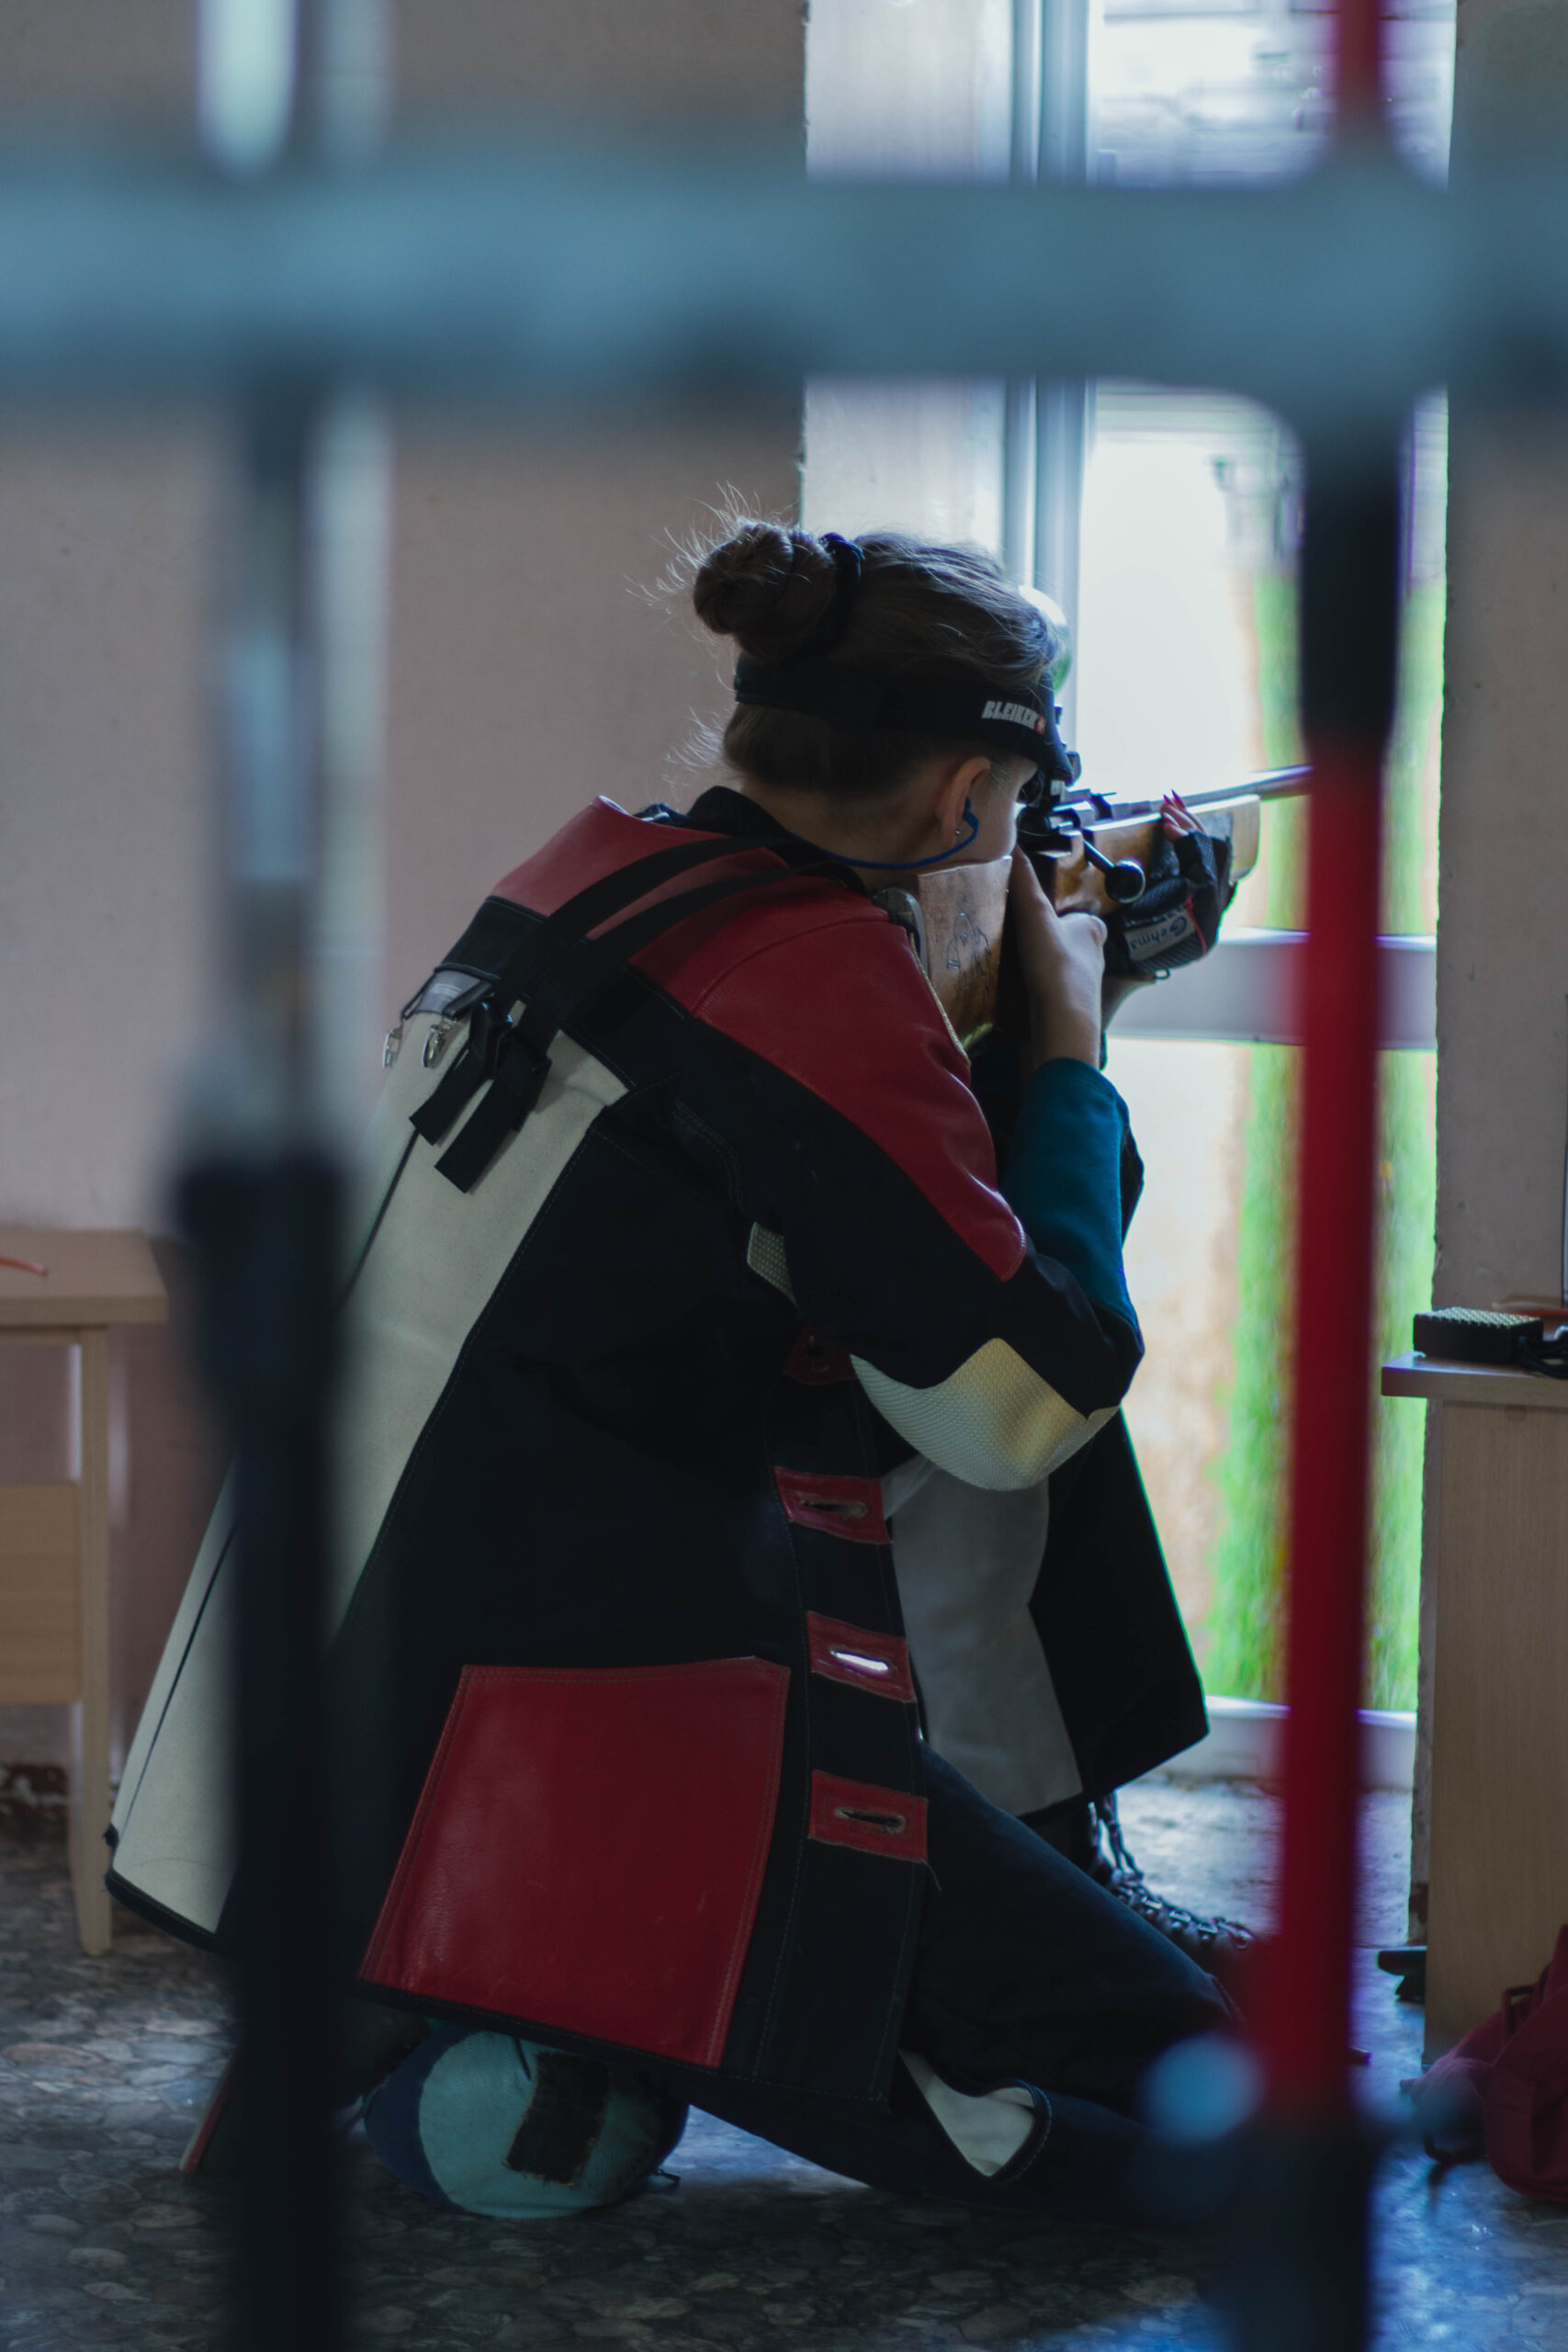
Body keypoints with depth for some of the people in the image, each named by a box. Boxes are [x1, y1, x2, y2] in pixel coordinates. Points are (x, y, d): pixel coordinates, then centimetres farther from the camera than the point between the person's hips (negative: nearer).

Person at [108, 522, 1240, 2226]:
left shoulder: (587, 874, 9)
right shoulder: (821, 976, -16)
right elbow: (1035, 1404, -11)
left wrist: (1004, 1042, 21)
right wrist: (1068, 1046, 0)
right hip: (582, 1753, -9)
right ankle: (587, 2037, -6)